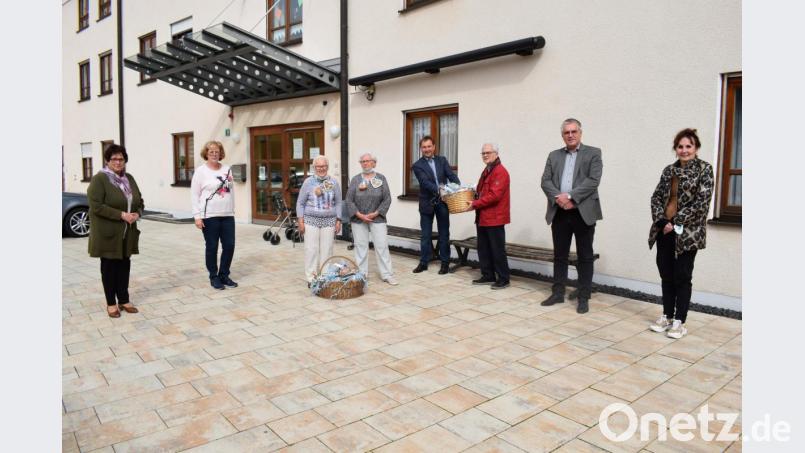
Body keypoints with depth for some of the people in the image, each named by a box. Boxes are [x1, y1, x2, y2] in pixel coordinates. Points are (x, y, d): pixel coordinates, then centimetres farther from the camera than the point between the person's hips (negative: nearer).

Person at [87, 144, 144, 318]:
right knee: (109, 266, 5)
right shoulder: (99, 179, -10)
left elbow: (139, 202, 14)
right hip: (107, 233, -5)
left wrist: (137, 214, -7)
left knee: (124, 265, 10)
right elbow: (96, 206, -17)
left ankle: (124, 300, 20)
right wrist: (121, 215, -22)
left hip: (127, 232, 5)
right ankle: (111, 303, 15)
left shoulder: (129, 179, 10)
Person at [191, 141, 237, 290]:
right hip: (209, 216, -4)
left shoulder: (227, 169, 10)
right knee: (212, 247, 4)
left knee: (229, 246, 5)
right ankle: (214, 277, 18)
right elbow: (194, 195, -5)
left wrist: (232, 210, 12)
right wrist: (197, 216, -11)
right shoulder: (201, 171, -3)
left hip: (227, 215, 4)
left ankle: (224, 275, 21)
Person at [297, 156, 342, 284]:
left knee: (326, 250, 1)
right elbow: (300, 203, 5)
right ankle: (311, 278, 5)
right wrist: (301, 222, -2)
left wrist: (338, 221, 4)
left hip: (329, 221, 1)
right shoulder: (308, 182, 3)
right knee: (311, 249, -3)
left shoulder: (334, 182, 7)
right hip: (311, 220, -1)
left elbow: (338, 203, 10)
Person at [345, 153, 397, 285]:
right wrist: (359, 215, -10)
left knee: (382, 245, -2)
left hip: (377, 218, 0)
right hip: (358, 219, 1)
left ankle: (387, 275, 4)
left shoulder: (381, 178, 3)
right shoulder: (355, 179, 4)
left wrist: (375, 213, -9)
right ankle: (361, 274, 14)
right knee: (361, 246, 4)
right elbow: (349, 201, 0)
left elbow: (387, 199, -1)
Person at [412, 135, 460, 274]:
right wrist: (438, 190, -34)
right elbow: (425, 182, -17)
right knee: (425, 235, 8)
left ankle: (445, 262, 18)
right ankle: (423, 262, 19)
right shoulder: (418, 165, -4)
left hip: (443, 202, 2)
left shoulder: (442, 160, 7)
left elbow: (452, 175, -3)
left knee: (444, 234, 8)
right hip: (427, 203, -2)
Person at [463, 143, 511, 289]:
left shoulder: (500, 172, -14)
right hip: (482, 217, 9)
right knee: (483, 249, 13)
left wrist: (475, 204, -18)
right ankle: (488, 276, 22)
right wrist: (473, 201, 6)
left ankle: (503, 279, 8)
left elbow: (494, 195, -22)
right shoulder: (486, 171, 18)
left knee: (497, 250, -2)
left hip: (494, 218, -9)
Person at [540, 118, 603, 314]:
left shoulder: (593, 153, 3)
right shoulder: (554, 156, 14)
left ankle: (584, 298, 12)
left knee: (585, 257, 4)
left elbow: (593, 180, -10)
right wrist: (558, 197, -14)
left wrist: (570, 197, -18)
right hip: (559, 213, 3)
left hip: (584, 213, -3)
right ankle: (558, 293, 22)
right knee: (559, 255, 11)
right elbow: (545, 181, 4)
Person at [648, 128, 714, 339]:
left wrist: (677, 223, -14)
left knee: (682, 276, 1)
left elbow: (701, 203, -12)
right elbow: (656, 197, 6)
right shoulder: (669, 170, 11)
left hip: (687, 233, -5)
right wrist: (662, 221, -9)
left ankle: (679, 321, 11)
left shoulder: (704, 169, -4)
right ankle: (667, 316, 23)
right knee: (666, 274, 10)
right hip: (664, 231, 5)